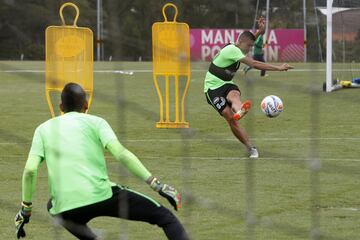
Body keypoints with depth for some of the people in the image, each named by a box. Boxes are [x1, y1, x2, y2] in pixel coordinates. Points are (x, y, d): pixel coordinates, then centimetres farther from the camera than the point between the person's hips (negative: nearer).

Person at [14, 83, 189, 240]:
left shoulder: (44, 129, 19)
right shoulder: (94, 122, 12)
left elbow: (30, 170, 5)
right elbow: (121, 154, -4)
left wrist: (25, 210, 15)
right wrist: (157, 186, -4)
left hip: (65, 209, 2)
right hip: (101, 195, -2)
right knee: (164, 216, 7)